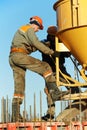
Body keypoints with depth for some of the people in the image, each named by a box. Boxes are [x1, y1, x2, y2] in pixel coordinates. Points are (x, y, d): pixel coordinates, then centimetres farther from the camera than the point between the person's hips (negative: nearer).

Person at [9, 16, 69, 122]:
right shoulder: (29, 29, 4)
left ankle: (15, 115, -4)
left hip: (12, 58, 9)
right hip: (20, 55, -9)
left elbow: (30, 47, 30)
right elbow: (36, 43, -10)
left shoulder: (20, 30, 35)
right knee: (45, 67, -10)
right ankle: (54, 91, -24)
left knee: (19, 87, 3)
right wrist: (51, 52, -4)